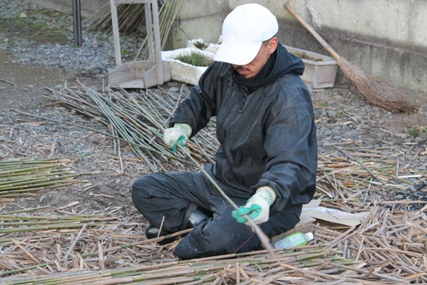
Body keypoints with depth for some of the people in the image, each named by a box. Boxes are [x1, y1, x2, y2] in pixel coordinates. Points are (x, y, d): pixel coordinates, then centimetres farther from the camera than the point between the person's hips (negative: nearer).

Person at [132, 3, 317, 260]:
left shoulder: (290, 98, -27)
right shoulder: (227, 70, -2)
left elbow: (289, 164, -39)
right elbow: (202, 97, 22)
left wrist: (266, 196, -59)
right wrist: (183, 125, 3)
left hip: (270, 200, -8)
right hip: (221, 180, 8)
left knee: (221, 237, -36)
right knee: (144, 190, 4)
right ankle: (199, 221, -13)